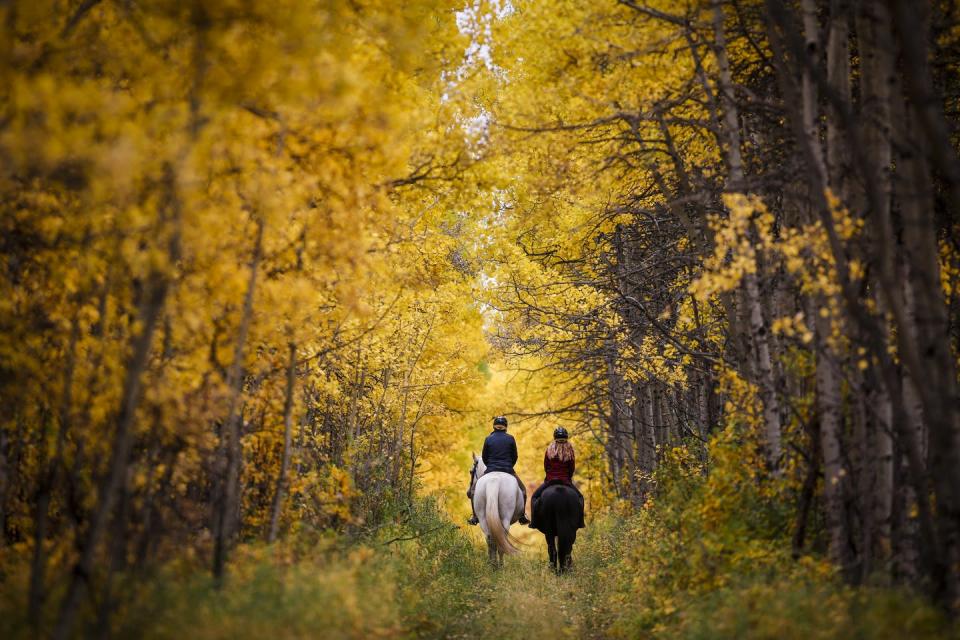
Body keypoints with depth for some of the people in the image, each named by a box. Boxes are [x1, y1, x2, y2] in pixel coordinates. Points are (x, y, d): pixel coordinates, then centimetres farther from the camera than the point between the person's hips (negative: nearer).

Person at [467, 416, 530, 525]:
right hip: (508, 471, 0)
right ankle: (522, 516, 13)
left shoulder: (488, 439, -1)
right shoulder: (510, 439, 0)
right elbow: (514, 457, 7)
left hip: (491, 471, 0)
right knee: (522, 489, 21)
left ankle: (475, 517, 9)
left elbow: (484, 457, 6)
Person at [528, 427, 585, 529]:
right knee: (579, 497, 22)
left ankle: (534, 521, 1)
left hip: (550, 480, -1)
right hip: (566, 481, 1)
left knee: (534, 497, 14)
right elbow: (572, 469, 1)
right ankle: (580, 521, 11)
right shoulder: (570, 451, -3)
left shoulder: (549, 450, -5)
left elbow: (545, 467, 2)